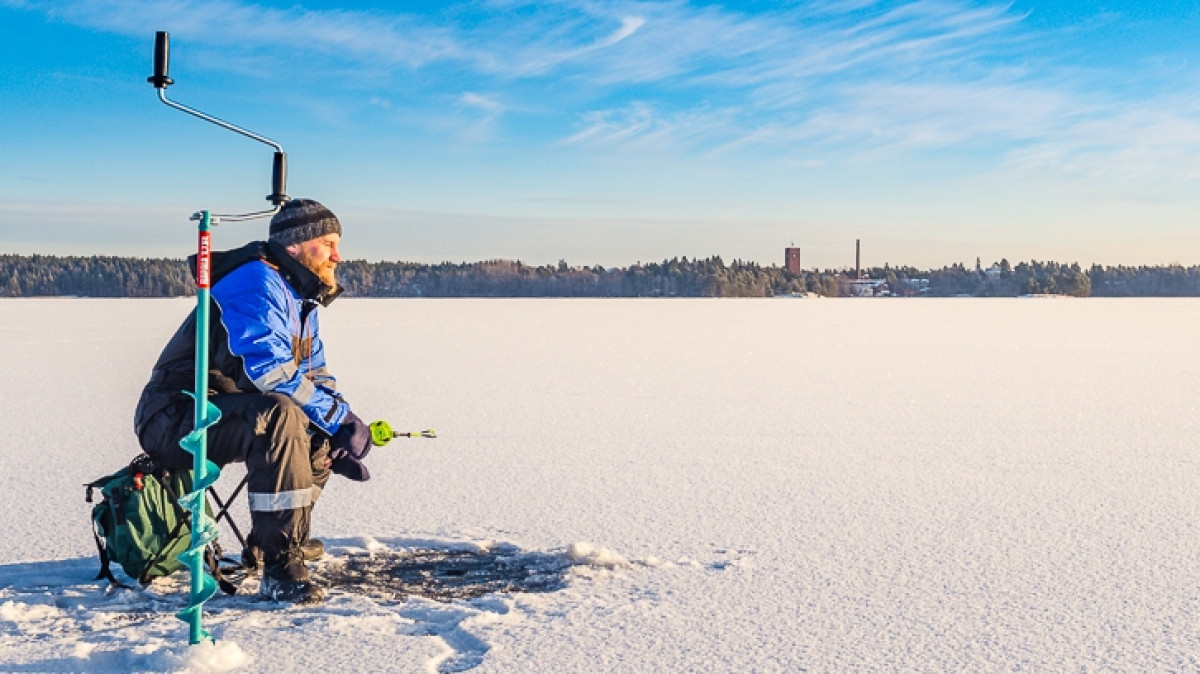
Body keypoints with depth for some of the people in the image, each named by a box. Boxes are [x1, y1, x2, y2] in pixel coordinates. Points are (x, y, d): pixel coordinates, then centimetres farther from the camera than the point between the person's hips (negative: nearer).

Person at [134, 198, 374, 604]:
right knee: (280, 415, -34)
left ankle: (266, 542, 16)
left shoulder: (301, 300, 15)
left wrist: (343, 424, -4)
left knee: (321, 426, 12)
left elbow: (315, 376, 16)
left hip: (229, 414, 10)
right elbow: (270, 371, -28)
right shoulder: (257, 285, -16)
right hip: (176, 421, -10)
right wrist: (340, 418, -22)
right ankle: (280, 566, -31)